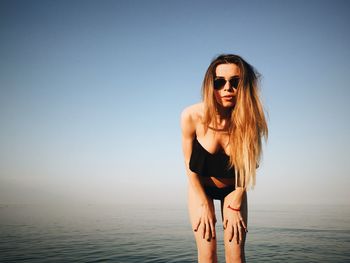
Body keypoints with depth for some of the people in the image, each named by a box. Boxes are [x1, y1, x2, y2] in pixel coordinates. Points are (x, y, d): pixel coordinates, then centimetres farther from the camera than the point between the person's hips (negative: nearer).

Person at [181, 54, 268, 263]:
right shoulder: (192, 116, -26)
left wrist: (235, 205, -7)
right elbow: (190, 165, -13)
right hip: (201, 188, 0)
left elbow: (248, 168, -11)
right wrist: (204, 205, -9)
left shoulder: (250, 119, -25)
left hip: (234, 189, 1)